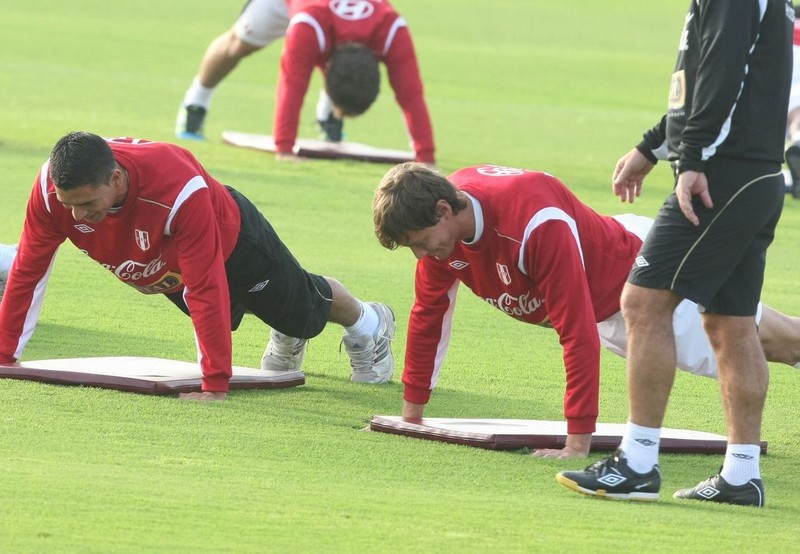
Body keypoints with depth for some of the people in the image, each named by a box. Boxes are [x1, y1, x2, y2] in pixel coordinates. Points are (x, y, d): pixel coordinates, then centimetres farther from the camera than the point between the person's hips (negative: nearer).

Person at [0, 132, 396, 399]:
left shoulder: (179, 190, -50)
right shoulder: (51, 187, -37)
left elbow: (206, 288, -46)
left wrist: (215, 385, -45)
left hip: (232, 242, -4)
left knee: (304, 309, 23)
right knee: (222, 318, 32)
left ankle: (368, 323, 56)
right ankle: (286, 340, 65)